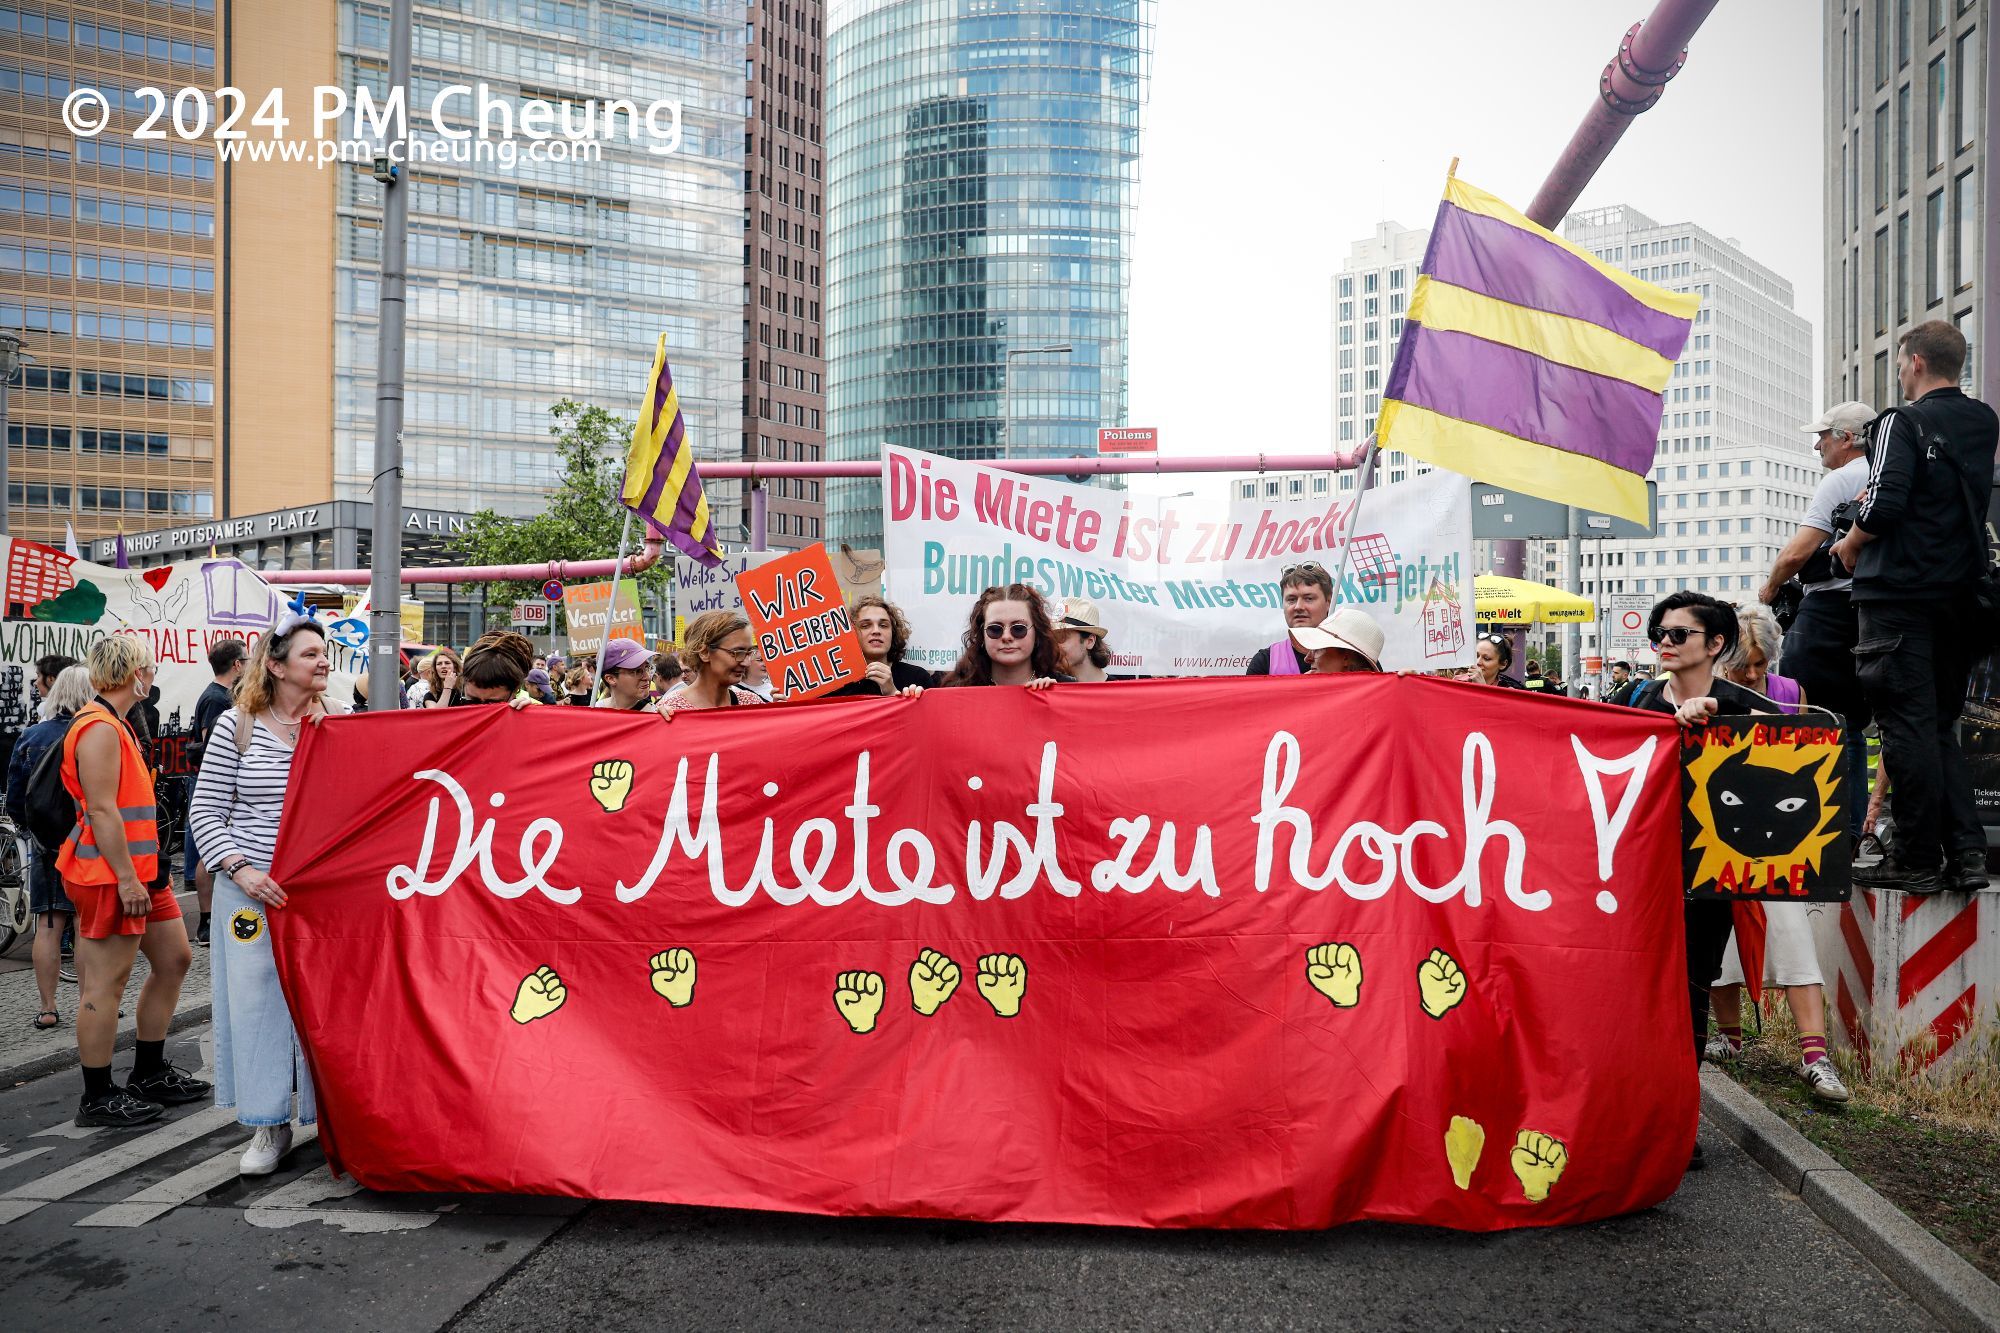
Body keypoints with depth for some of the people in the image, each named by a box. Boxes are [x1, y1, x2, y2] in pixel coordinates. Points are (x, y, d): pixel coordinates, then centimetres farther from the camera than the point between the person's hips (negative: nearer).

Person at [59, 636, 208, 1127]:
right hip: (112, 873, -11)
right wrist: (126, 878, -23)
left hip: (140, 868, 11)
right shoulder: (98, 729, -16)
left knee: (173, 959, 14)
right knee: (108, 981, -3)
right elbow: (102, 810, -21)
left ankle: (149, 1074, 25)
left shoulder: (115, 726, 18)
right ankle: (98, 1099, 6)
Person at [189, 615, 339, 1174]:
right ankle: (271, 1127, 19)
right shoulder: (237, 725, -1)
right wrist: (239, 869, -11)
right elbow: (205, 811, 1)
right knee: (259, 999, 5)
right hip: (254, 891, -1)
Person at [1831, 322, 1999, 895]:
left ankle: (1917, 861, 0)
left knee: (1907, 725, -3)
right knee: (1940, 727, 14)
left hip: (1898, 594, -7)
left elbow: (1885, 504, -20)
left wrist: (1851, 544, -2)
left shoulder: (1903, 422, -10)